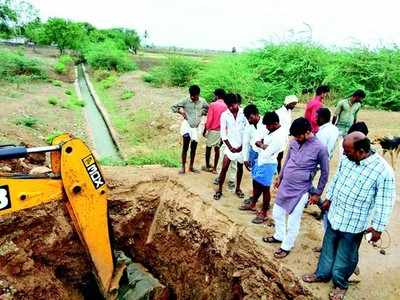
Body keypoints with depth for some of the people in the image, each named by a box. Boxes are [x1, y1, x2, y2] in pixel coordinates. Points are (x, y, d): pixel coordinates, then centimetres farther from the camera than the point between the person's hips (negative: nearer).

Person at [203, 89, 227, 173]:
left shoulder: (213, 105, -12)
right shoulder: (225, 106, 0)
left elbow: (209, 119, -13)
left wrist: (205, 130, -3)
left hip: (212, 130, -4)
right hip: (221, 131, 4)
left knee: (208, 148, 11)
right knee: (217, 149, 10)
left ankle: (207, 166, 21)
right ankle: (214, 168, 14)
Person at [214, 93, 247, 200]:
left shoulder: (244, 113, -7)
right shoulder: (224, 115, -6)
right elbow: (223, 133, -4)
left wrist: (243, 145, -7)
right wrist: (230, 146, -9)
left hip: (242, 146, 1)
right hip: (230, 145, -1)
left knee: (240, 167, 13)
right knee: (224, 168, -3)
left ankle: (237, 188, 29)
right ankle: (219, 190, 10)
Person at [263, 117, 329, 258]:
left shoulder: (319, 148, -18)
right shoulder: (294, 142, -3)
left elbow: (325, 173, -8)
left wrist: (317, 193, -4)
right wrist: (279, 178, 19)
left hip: (300, 191, -6)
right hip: (285, 186, 6)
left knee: (293, 221, 7)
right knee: (277, 213, 20)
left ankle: (286, 246, 28)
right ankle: (279, 236, 44)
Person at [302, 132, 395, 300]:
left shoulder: (383, 171, -25)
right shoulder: (347, 159, -10)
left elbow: (385, 202, -17)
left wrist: (378, 227, -11)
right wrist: (328, 198, 17)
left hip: (354, 224, -5)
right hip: (334, 215, 5)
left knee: (346, 256, 16)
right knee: (328, 248, 23)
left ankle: (340, 284, 41)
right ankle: (322, 274, 46)